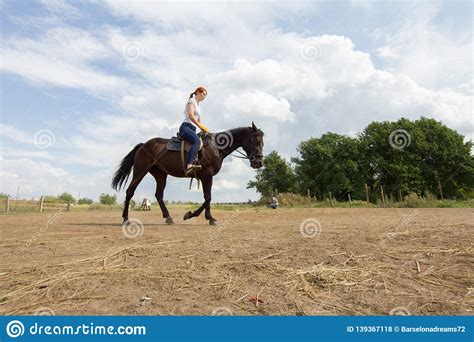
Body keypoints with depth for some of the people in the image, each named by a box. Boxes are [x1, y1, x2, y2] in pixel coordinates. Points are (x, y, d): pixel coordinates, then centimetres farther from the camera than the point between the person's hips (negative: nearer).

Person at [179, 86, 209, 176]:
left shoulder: (198, 105, 31)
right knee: (197, 141, -35)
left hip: (192, 129, 10)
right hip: (186, 127, -10)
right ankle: (189, 166, -51)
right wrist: (199, 125, -15)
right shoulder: (192, 100, 6)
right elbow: (190, 115, -11)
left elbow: (199, 121, 28)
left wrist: (203, 128, 11)